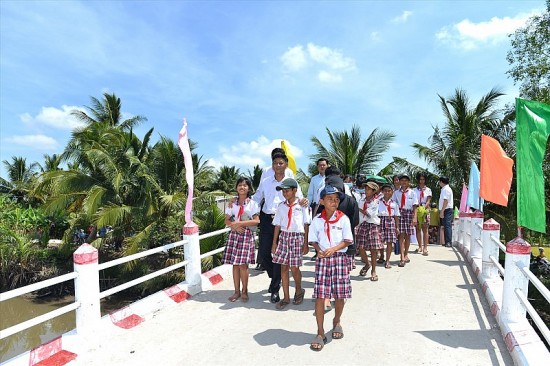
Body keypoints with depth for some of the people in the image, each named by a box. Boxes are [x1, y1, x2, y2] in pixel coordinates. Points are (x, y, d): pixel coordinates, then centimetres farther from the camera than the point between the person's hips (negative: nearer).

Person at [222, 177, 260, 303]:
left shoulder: (253, 203, 1)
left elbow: (256, 221, -10)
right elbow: (227, 220, 8)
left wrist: (238, 223, -13)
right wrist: (234, 226, -13)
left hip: (247, 235, -3)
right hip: (234, 234, 3)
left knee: (243, 264, -4)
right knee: (235, 264, 4)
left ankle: (244, 291, 12)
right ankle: (237, 291, 15)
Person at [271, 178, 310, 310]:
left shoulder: (302, 206, -1)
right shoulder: (281, 207, 8)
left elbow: (306, 225, 0)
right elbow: (277, 225, 9)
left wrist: (305, 243, -2)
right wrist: (274, 243, 6)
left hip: (297, 237, -3)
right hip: (284, 236, 3)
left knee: (294, 268, -1)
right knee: (284, 267, 4)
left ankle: (299, 291, 28)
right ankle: (286, 297, 16)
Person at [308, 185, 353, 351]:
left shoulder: (343, 219, -3)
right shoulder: (317, 220, -1)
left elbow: (347, 240, -2)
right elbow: (313, 240, 5)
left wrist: (333, 249, -17)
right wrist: (319, 251, -14)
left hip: (340, 258, 0)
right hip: (322, 259, 0)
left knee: (340, 294, 8)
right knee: (319, 296, -1)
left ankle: (336, 322, 38)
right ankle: (320, 333, 11)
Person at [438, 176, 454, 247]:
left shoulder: (446, 189, -13)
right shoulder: (444, 189, 18)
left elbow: (446, 201, -20)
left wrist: (442, 211, -21)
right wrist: (441, 211, 20)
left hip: (446, 210, -10)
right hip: (445, 210, 10)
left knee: (447, 226, -10)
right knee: (446, 226, 11)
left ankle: (449, 242, -10)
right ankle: (447, 242, 16)